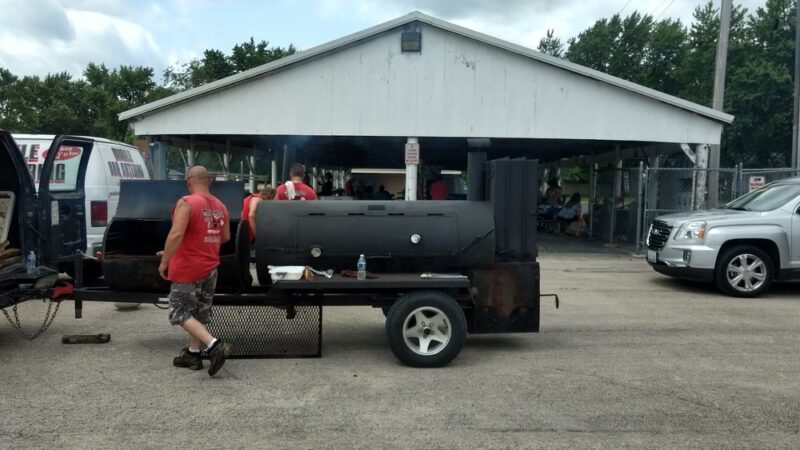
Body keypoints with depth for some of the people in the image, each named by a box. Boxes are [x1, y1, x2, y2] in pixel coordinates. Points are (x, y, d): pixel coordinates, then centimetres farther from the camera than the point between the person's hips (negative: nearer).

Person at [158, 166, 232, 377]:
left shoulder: (186, 203, -15)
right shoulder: (220, 206, 7)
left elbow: (176, 234, -24)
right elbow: (225, 237, 15)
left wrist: (164, 261, -14)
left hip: (188, 269, -7)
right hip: (210, 268, 7)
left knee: (181, 313, 0)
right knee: (199, 313, 16)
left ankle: (215, 346, -14)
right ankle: (193, 354, 23)